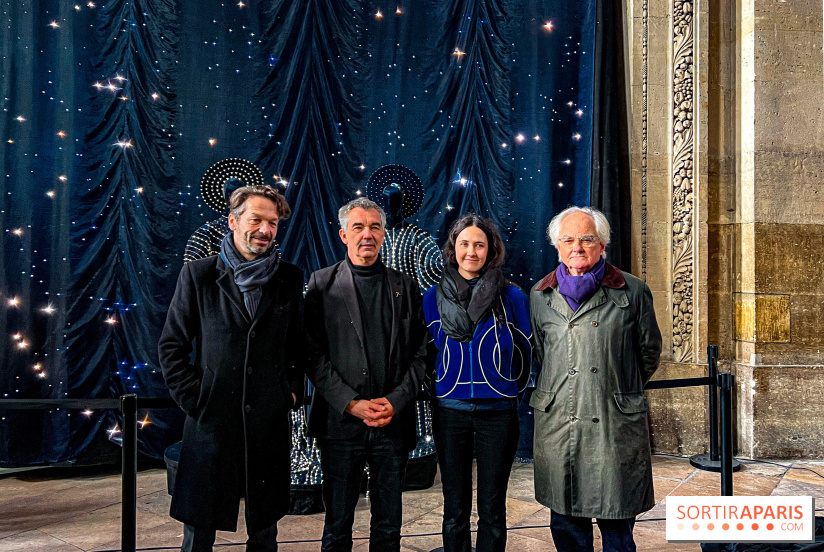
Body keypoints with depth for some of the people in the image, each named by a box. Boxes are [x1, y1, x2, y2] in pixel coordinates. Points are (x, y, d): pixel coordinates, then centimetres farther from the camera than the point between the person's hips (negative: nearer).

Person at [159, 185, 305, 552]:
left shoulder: (290, 278, 5)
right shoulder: (198, 274, -1)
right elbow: (171, 346, 2)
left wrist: (294, 391, 2)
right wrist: (193, 398, -5)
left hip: (270, 422, 2)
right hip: (212, 421, -1)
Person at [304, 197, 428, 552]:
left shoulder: (405, 287, 8)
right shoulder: (322, 284, 2)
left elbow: (420, 354, 5)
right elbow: (314, 354, -4)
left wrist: (395, 401, -8)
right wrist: (351, 403, -12)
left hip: (394, 422, 2)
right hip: (341, 421, -2)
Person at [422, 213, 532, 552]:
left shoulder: (511, 297, -1)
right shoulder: (434, 297, 2)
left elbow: (523, 354, 7)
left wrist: (507, 391, 10)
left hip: (497, 411, -1)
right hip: (450, 410, 1)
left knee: (492, 508, 7)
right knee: (455, 508, 9)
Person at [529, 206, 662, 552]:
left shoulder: (632, 292, 0)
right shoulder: (540, 295, 8)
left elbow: (649, 352, 12)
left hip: (616, 425, -2)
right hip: (556, 423, 2)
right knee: (565, 523, 12)